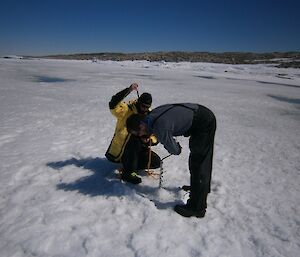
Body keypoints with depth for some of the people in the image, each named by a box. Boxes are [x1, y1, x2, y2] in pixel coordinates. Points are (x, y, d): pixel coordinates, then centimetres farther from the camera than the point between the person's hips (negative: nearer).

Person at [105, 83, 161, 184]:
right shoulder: (127, 110, -11)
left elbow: (154, 137, 4)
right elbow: (113, 105, -33)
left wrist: (148, 140, -20)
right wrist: (129, 90, -39)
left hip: (138, 149, 5)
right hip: (119, 150, -5)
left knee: (156, 162, -10)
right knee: (134, 138, -35)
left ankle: (128, 164, 2)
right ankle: (128, 172, -27)